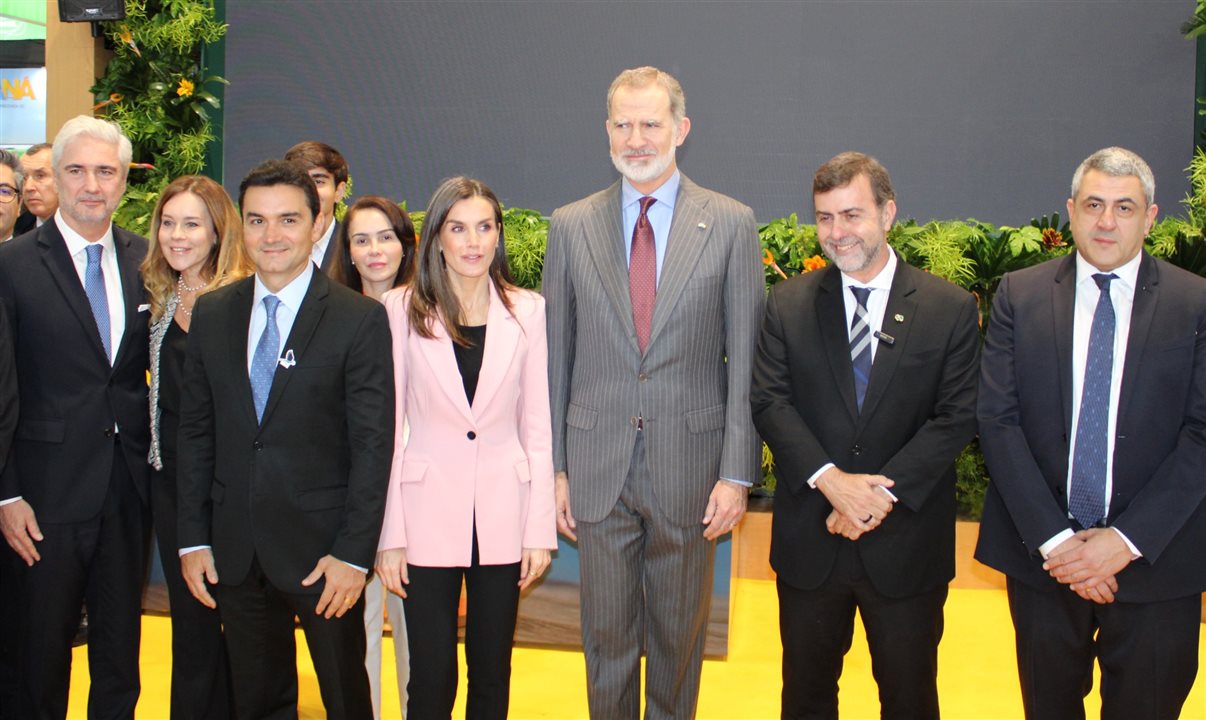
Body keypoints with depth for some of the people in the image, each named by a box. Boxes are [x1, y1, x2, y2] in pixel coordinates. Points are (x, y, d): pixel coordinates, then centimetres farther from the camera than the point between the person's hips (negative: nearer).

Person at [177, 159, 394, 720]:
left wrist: (353, 553, -13)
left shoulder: (360, 319, -7)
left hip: (322, 548, -4)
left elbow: (373, 443, -10)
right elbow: (195, 431, 8)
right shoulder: (211, 314, 6)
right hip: (234, 551, 4)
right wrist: (194, 538, 3)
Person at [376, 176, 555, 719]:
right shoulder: (401, 310, -2)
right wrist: (389, 535, -5)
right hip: (428, 515, -1)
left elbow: (537, 426, 4)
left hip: (503, 515, 2)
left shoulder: (527, 311, 2)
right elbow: (387, 427, -2)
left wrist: (540, 528, 0)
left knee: (492, 673, 12)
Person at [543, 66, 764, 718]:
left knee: (681, 634, 14)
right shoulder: (571, 226, 3)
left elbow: (745, 357, -3)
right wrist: (554, 467, 2)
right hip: (598, 467, 1)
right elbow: (555, 355, 5)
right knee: (606, 638, 11)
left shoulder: (730, 224, -1)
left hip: (689, 467, -1)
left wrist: (737, 473, -7)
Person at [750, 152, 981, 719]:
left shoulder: (951, 309, -4)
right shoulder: (789, 303, 1)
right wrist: (828, 478, -19)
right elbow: (769, 401, -5)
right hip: (810, 543, 1)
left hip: (906, 544, -1)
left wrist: (883, 491, -18)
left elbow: (957, 416, -8)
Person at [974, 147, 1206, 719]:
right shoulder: (1019, 295, 0)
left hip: (1154, 559, -1)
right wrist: (1051, 537, -13)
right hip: (1040, 552, 1)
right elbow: (997, 420, -5)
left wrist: (1128, 538, -14)